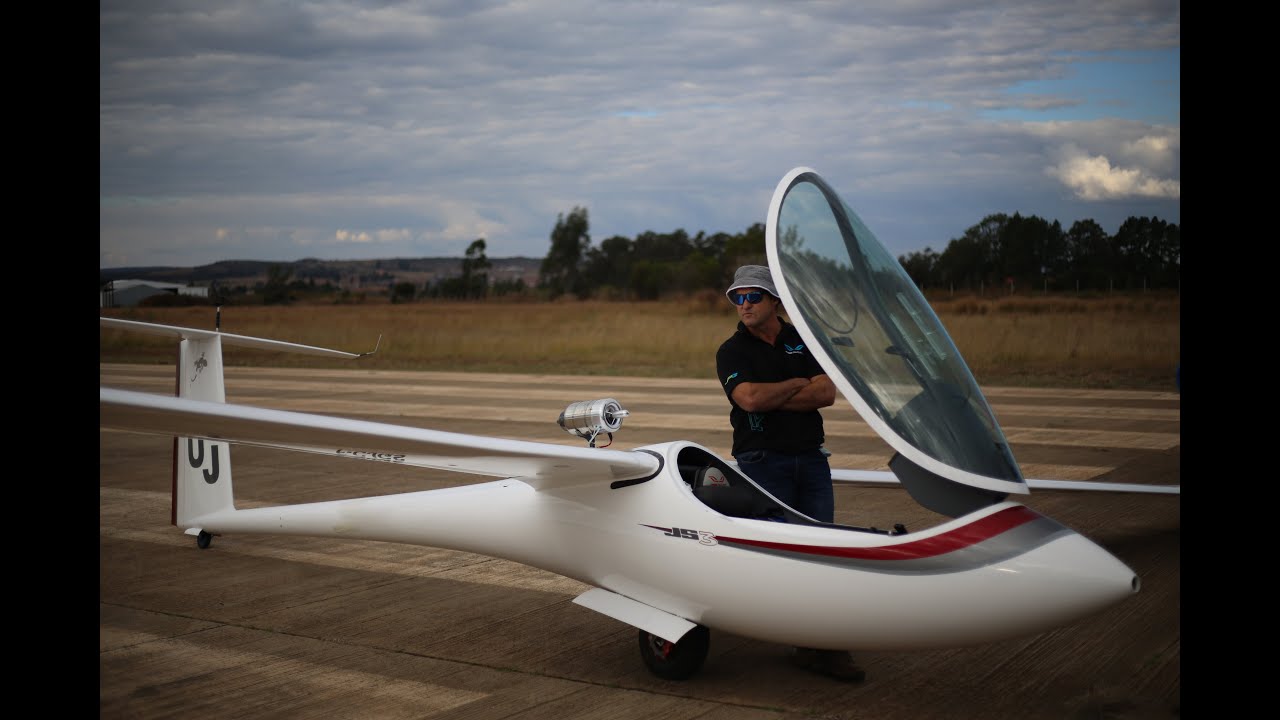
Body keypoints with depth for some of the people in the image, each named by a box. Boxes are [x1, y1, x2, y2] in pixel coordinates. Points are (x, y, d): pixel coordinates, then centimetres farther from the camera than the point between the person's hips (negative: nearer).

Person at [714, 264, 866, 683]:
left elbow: (826, 393, -3)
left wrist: (772, 398, -9)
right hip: (763, 460, -3)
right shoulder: (732, 352, 1)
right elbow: (749, 399, -17)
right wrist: (796, 384, -4)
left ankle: (827, 646, 3)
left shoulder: (804, 341, 12)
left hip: (811, 458, 3)